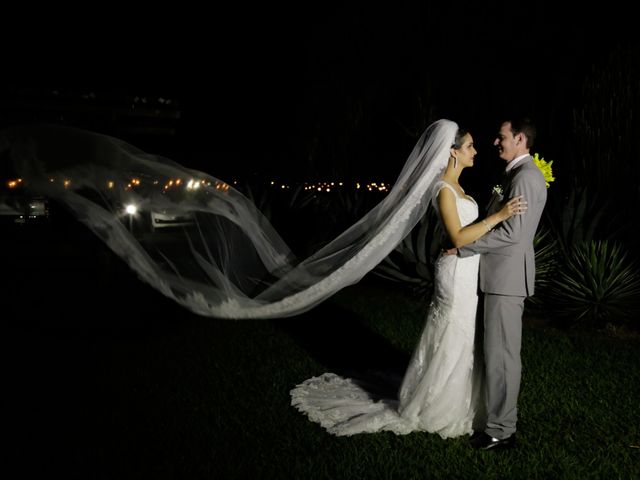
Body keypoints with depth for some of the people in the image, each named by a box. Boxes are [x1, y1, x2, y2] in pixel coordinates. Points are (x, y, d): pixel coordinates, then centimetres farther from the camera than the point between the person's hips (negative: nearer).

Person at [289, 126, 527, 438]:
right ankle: (436, 411, 16)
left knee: (460, 340, 17)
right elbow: (458, 237, -23)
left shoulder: (455, 186, 13)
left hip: (467, 271, 10)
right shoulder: (444, 189, -17)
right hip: (457, 271, -10)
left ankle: (439, 402, 32)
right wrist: (498, 216, -27)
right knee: (453, 342, 1)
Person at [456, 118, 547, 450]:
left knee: (501, 353, -4)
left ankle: (501, 430, 6)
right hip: (502, 273, 10)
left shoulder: (525, 176, -15)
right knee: (498, 350, 17)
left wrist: (463, 246, -16)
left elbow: (511, 232, -22)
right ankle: (500, 414, 29)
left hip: (507, 275, -10)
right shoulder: (518, 174, 18)